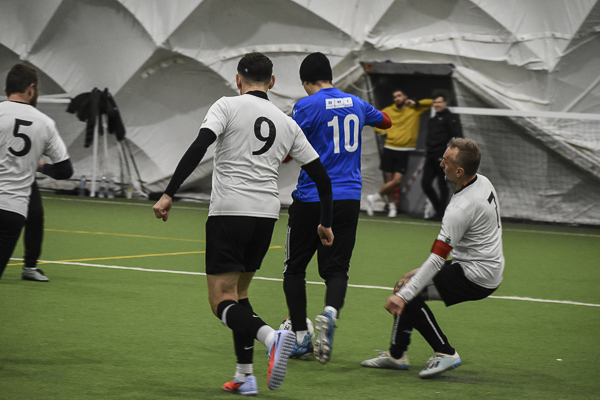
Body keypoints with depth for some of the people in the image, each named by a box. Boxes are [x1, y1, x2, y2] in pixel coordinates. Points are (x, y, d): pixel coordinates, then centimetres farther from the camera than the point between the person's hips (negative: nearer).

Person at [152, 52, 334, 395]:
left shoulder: (227, 106, 1)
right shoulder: (287, 123, 14)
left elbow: (198, 148, -15)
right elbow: (321, 177, 16)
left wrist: (169, 194, -15)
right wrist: (326, 224, 28)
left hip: (228, 212, -5)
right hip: (267, 214, 5)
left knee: (222, 301, -5)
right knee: (238, 293, 20)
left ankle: (271, 337, -32)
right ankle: (245, 376, 14)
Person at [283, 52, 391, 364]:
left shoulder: (307, 106, -9)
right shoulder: (355, 104, 9)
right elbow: (386, 121, 30)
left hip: (311, 198, -4)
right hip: (348, 199, 4)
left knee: (295, 268, 11)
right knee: (336, 268, 4)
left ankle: (301, 338, 7)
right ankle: (330, 312, -28)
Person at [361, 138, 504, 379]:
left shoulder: (461, 208, -26)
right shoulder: (483, 182, 3)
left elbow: (436, 260, -27)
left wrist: (404, 295, -26)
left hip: (476, 277, -10)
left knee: (409, 293, -13)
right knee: (406, 284, 14)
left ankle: (445, 353, -8)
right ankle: (397, 354, 19)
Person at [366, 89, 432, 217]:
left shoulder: (415, 109, 5)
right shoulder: (388, 111, 8)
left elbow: (431, 102, 4)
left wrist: (416, 103, -6)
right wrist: (382, 130, 5)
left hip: (404, 151, -1)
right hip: (389, 148, 1)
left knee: (397, 180, -11)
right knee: (389, 179, 3)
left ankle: (375, 197, 8)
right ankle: (391, 207, 20)